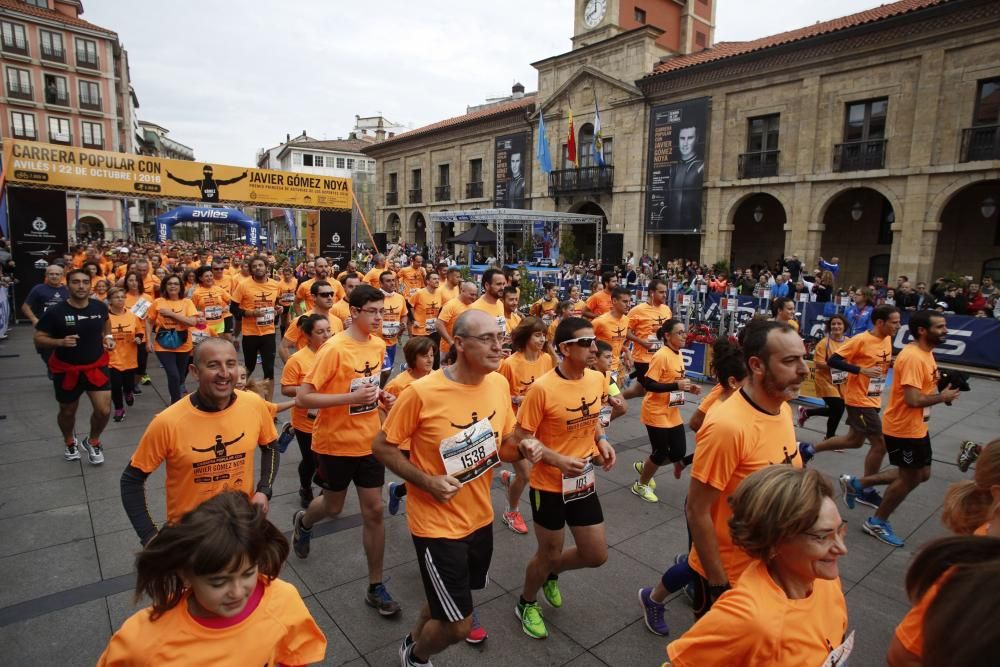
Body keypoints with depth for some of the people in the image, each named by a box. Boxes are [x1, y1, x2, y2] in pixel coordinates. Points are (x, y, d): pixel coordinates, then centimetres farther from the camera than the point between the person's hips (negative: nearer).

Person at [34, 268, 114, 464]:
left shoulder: (100, 307, -7)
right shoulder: (55, 311, -17)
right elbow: (38, 339, -11)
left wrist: (107, 337, 0)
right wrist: (61, 341, -28)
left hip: (96, 366, 2)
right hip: (67, 370, -1)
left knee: (104, 410, -6)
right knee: (67, 412, 18)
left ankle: (92, 442, 24)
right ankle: (70, 442, 48)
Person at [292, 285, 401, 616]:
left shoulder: (379, 345, -1)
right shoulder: (334, 349, -21)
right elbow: (303, 398, -22)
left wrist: (381, 396, -4)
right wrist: (351, 397, -31)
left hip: (368, 441, 5)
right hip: (335, 442, -4)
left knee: (374, 511, 5)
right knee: (333, 508, 17)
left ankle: (375, 587, 21)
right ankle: (303, 521, 54)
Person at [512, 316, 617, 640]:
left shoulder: (598, 379, -4)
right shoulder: (542, 388, -24)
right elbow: (520, 438, -17)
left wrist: (602, 440, -4)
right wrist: (557, 459, -28)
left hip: (584, 482, 6)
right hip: (549, 486, -6)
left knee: (597, 555, 14)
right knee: (549, 553, 13)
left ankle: (551, 574, 45)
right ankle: (527, 603, 44)